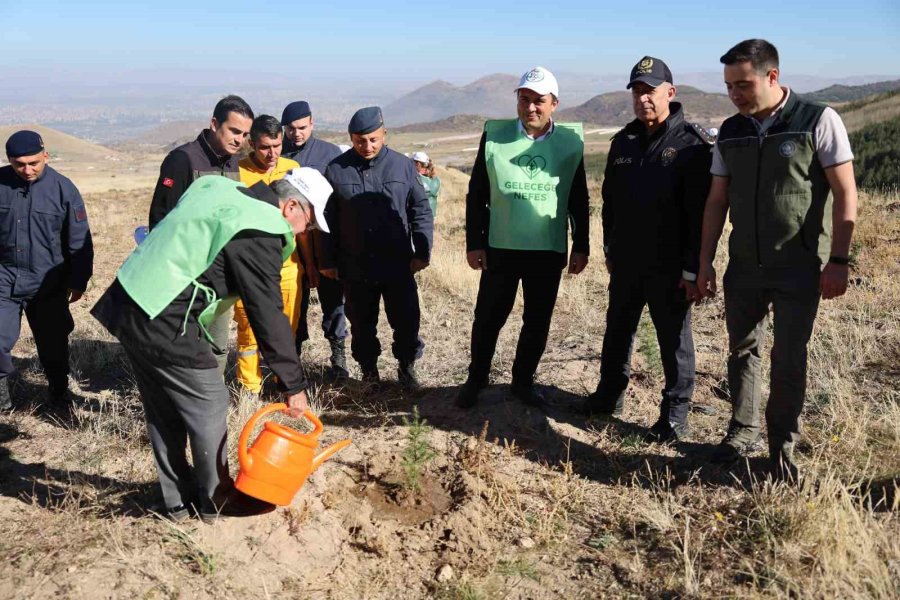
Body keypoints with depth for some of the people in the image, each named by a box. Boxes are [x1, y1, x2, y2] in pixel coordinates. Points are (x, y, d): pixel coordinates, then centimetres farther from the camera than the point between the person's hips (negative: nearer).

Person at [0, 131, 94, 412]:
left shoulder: (63, 188, -8)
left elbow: (79, 240, -1)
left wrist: (78, 281, 1)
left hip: (48, 283, -1)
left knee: (53, 343, 10)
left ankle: (59, 392, 29)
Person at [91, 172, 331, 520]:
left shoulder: (220, 188, 11)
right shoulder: (259, 233, -16)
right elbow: (268, 314, -16)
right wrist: (292, 384, -9)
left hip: (127, 301, 10)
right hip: (164, 323, -10)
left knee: (163, 410, 18)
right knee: (209, 406, 5)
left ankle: (177, 500, 31)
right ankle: (218, 500, 21)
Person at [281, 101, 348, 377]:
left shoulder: (331, 153, 0)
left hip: (327, 240, -1)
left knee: (332, 298, 4)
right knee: (295, 301, 9)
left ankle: (338, 354, 15)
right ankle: (294, 353, 21)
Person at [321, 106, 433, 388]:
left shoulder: (402, 165, 0)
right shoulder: (336, 170, 0)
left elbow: (421, 211, 4)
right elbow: (327, 219, 5)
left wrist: (422, 251, -2)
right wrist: (327, 260, 5)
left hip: (398, 264, 0)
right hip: (355, 267, 1)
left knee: (407, 320, 5)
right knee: (362, 324, 12)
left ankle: (407, 367, 27)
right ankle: (369, 371, 30)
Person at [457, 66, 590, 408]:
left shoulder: (571, 140, 1)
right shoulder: (494, 136, -1)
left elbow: (579, 200, 7)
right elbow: (477, 194, 1)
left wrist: (581, 247, 4)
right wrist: (474, 242, -3)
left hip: (549, 250, 1)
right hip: (501, 247, -1)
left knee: (537, 322, 10)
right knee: (488, 317, 7)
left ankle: (523, 381, 27)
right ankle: (475, 381, 25)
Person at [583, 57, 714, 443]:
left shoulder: (692, 143, -10)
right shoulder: (623, 142, 9)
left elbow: (701, 211, -14)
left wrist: (694, 269, -16)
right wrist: (610, 251, 17)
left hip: (669, 266, -6)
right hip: (626, 262, 6)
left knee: (673, 339, 5)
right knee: (617, 331, 17)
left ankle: (675, 414, 19)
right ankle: (609, 396, 35)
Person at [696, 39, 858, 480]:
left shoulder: (818, 121, -9)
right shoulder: (730, 132, 4)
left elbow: (845, 194, -9)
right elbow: (717, 201, 7)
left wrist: (838, 261, -13)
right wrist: (705, 261, 5)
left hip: (799, 267, -4)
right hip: (744, 265, 4)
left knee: (789, 358, 2)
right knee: (742, 349, 11)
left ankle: (782, 445, 18)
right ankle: (743, 431, 27)